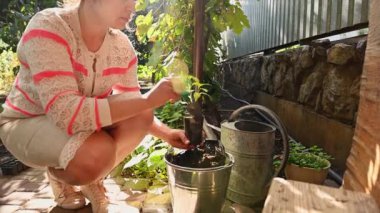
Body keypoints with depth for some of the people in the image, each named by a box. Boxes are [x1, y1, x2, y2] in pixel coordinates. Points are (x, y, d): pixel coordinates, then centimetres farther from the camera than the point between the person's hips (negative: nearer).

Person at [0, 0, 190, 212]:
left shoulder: (122, 46, -11)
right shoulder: (48, 27, -28)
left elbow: (133, 109, 0)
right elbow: (66, 113, -39)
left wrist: (167, 133, -14)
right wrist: (147, 99, -39)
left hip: (85, 121, 5)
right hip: (27, 122, -5)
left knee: (141, 117, -20)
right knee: (98, 154, -34)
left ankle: (92, 180, 3)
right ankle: (59, 174, 4)